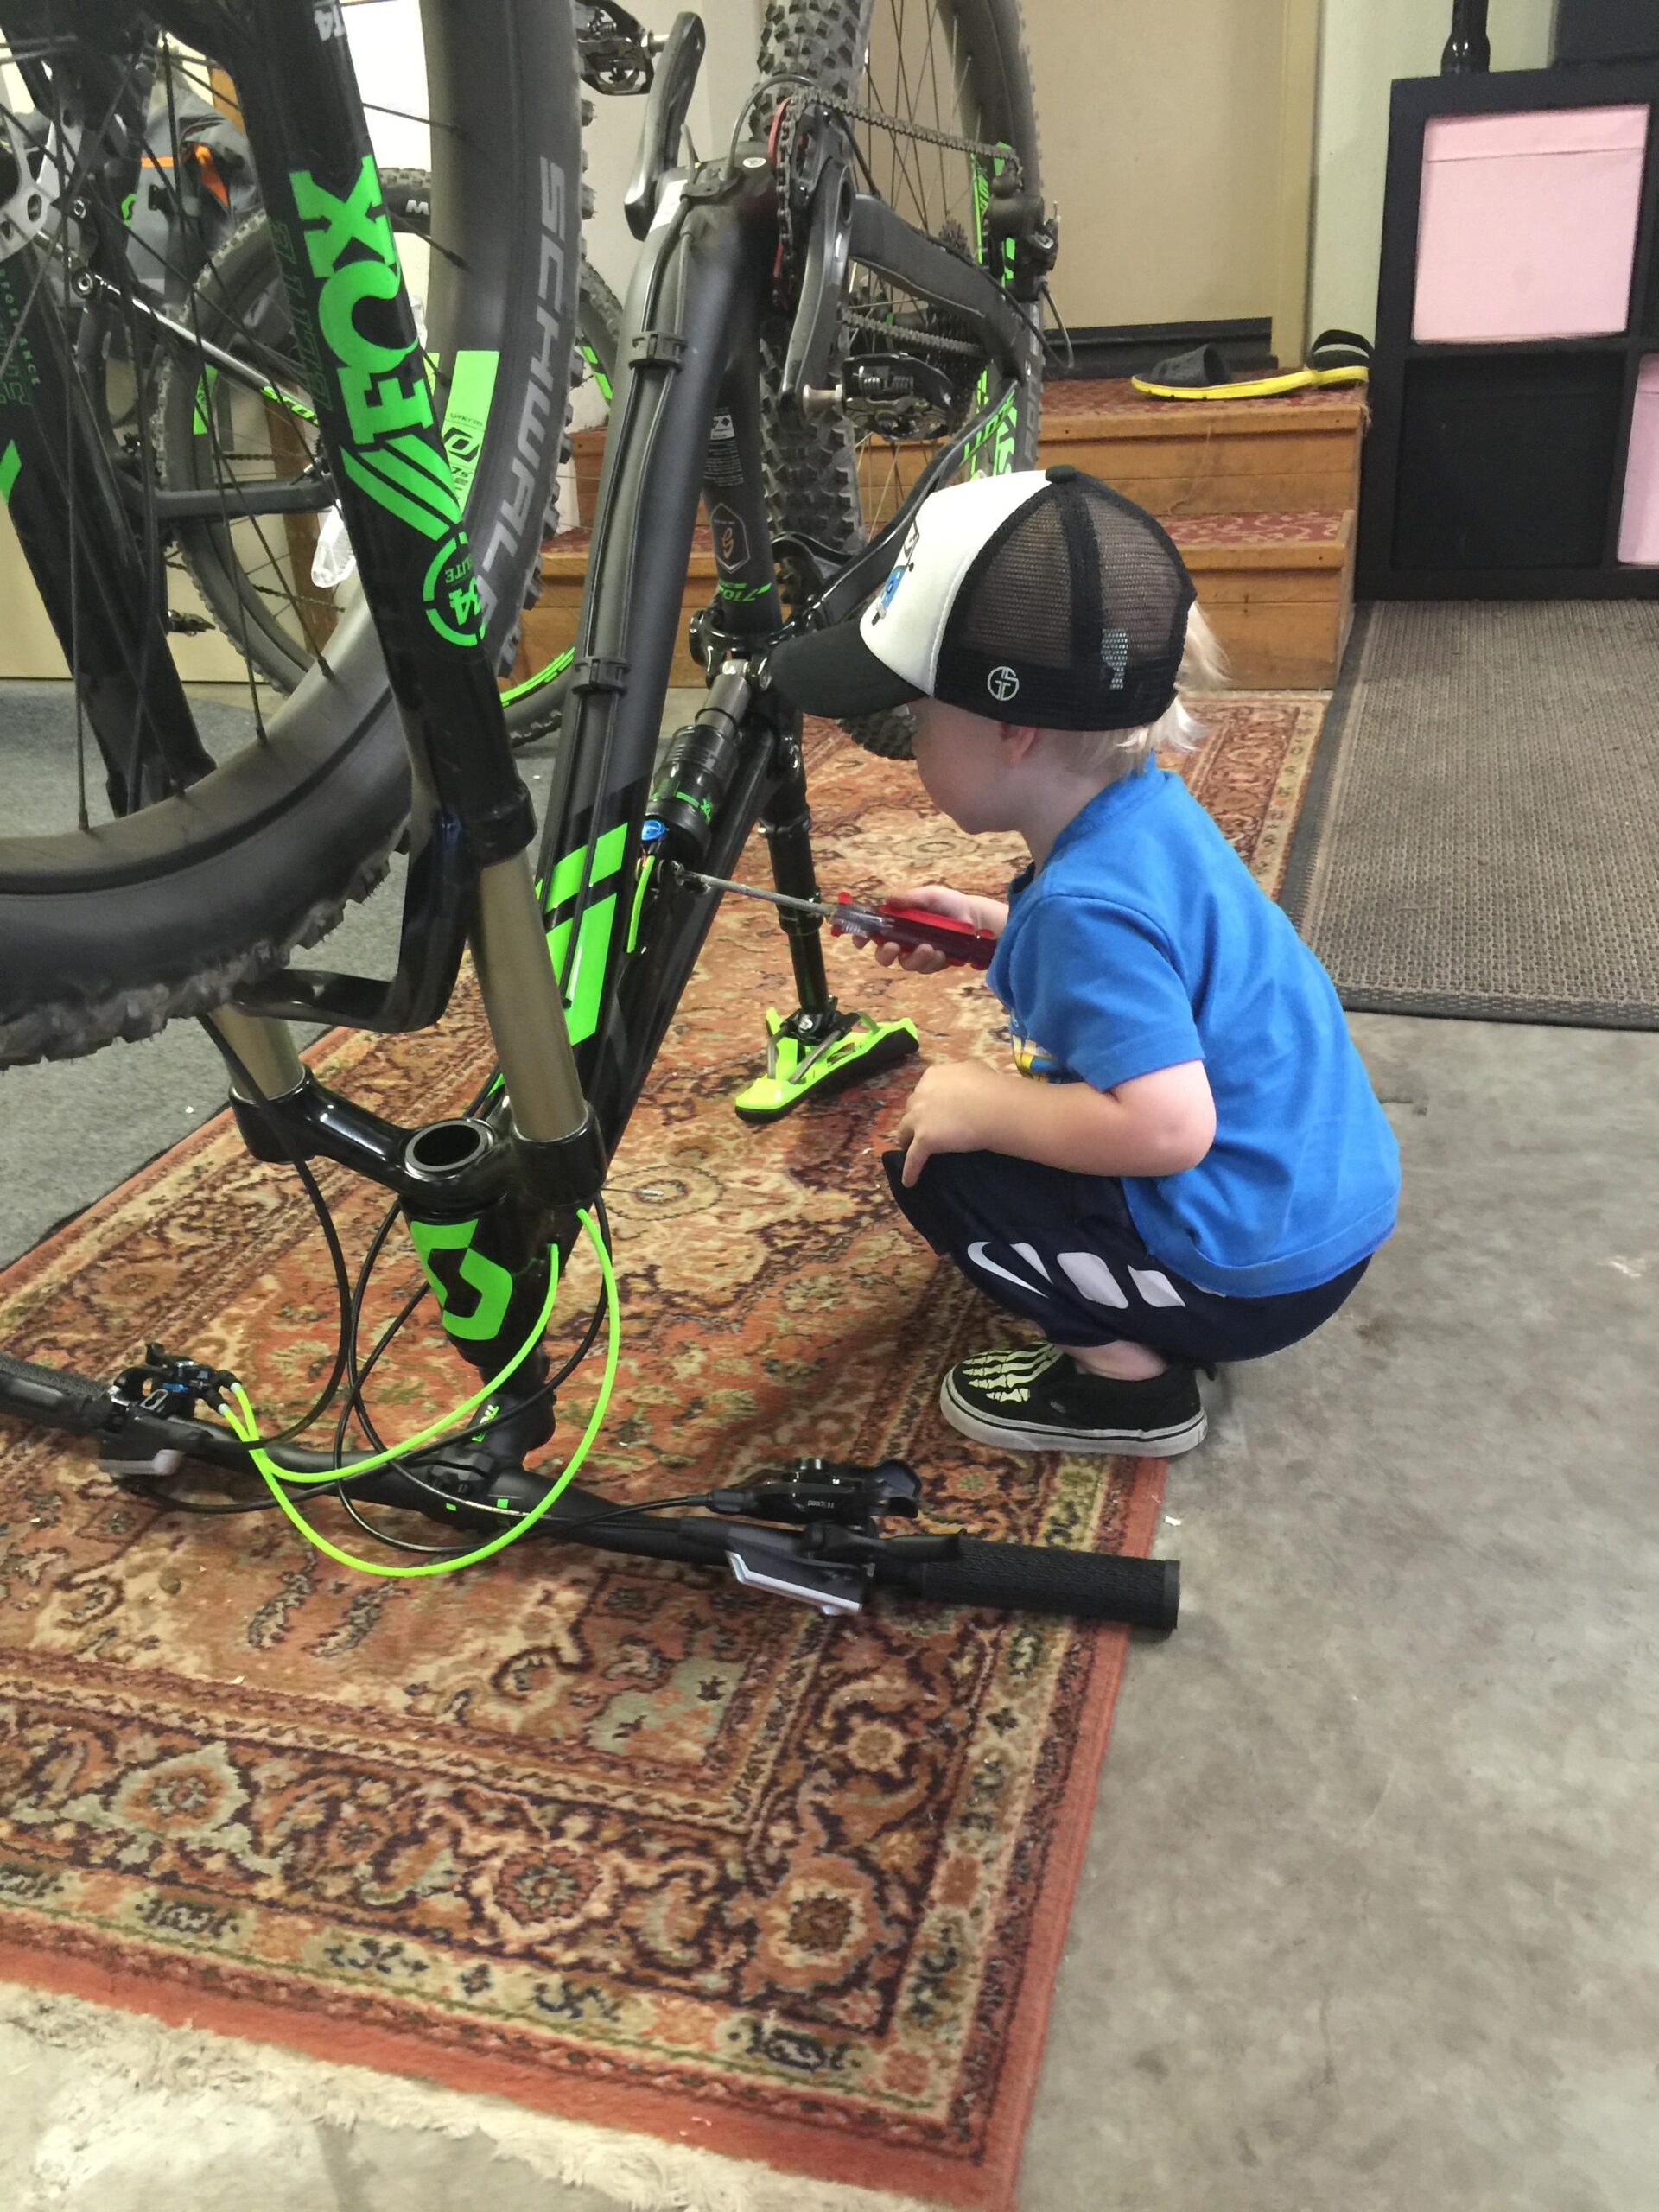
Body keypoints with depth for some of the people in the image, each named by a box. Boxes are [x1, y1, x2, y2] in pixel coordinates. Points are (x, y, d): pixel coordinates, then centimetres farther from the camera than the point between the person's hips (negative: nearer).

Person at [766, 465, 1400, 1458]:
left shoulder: (1087, 901, -29)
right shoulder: (1149, 806, -1)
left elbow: (1166, 1127, -37)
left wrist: (981, 1108, -22)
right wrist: (994, 927, 8)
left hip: (1264, 1264, -9)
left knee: (933, 1163, -8)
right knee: (999, 1100, 22)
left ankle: (1129, 1380, 3)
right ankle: (1145, 1324, 19)